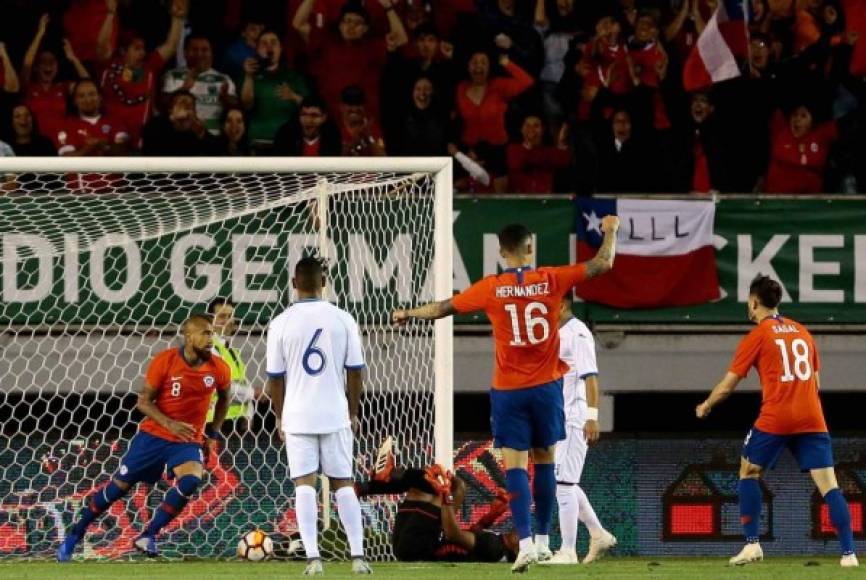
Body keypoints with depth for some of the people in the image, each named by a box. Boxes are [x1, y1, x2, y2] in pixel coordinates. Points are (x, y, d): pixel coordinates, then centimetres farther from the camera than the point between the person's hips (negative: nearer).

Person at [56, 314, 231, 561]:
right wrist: (169, 424, -24)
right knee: (120, 485, 4)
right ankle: (75, 534, 22)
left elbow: (224, 399, 16)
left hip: (189, 440, 1)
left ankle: (148, 536, -16)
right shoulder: (164, 361, -14)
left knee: (190, 481, -28)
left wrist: (213, 434, 11)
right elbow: (143, 402, -10)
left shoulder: (218, 369, -6)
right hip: (154, 435, -1)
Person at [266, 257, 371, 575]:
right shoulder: (342, 319, -1)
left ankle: (313, 557, -11)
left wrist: (280, 418, 14)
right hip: (335, 414, 1)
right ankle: (358, 555, 2)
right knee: (343, 483, 8)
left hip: (297, 417, -1)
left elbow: (275, 378, 1)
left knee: (304, 485, 0)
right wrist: (353, 412, 14)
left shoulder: (281, 324, -4)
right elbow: (355, 371, 2)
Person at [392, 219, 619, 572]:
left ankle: (525, 543, -17)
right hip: (546, 386, 2)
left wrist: (408, 314, 25)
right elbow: (602, 264, 2)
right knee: (544, 460, 15)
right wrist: (610, 232, 21)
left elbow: (442, 308, 6)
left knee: (515, 465, -4)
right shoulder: (551, 281, -5)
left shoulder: (491, 289, -6)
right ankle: (543, 540, 22)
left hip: (509, 391, -2)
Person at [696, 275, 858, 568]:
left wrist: (705, 407, 21)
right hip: (811, 419, 4)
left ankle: (752, 544, 7)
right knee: (828, 485, -3)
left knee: (748, 473, 16)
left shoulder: (757, 336, 2)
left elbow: (728, 385, 5)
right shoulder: (802, 332, 16)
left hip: (775, 420, -4)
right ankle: (848, 553, -14)